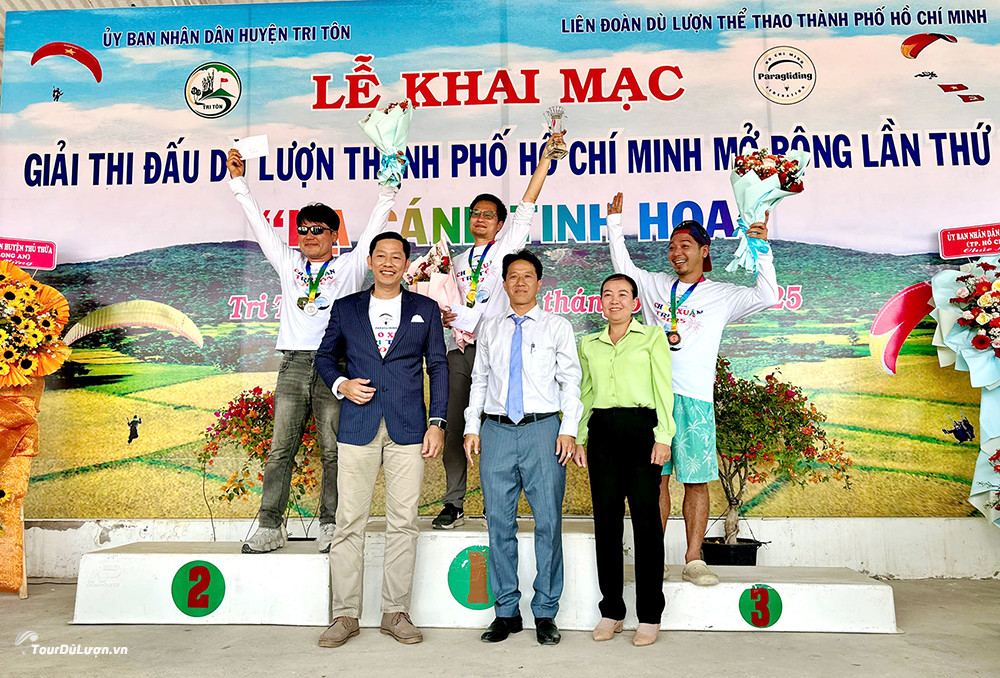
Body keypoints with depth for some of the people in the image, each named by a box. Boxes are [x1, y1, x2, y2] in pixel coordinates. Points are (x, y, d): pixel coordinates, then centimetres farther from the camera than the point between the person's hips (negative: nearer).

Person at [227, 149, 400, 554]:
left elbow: (376, 224, 9)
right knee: (280, 450, 2)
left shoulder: (349, 266, 12)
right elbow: (259, 223, 20)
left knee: (334, 451, -1)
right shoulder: (288, 264, 19)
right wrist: (238, 181, 20)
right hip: (294, 364, 3)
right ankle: (270, 528, 8)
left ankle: (330, 527, 7)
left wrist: (389, 184, 5)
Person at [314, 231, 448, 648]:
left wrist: (437, 422, 1)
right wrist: (340, 384, -3)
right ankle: (345, 614, 13)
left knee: (403, 523, 3)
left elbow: (438, 366, 8)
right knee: (349, 522, 1)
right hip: (357, 426, 0)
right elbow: (324, 355, 18)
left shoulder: (426, 309, 10)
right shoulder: (345, 308, 11)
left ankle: (395, 612, 15)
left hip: (407, 427, 0)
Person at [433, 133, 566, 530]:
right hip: (459, 348, 4)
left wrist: (547, 157, -2)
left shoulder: (506, 247, 10)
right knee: (454, 425, 3)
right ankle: (454, 504, 12)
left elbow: (527, 206, 2)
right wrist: (441, 315, 3)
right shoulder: (458, 260, 23)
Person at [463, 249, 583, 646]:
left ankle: (545, 613, 11)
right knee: (499, 522, 4)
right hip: (496, 432, 3)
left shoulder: (558, 327, 9)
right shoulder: (489, 330, 16)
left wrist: (569, 430, -5)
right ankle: (506, 612, 17)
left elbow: (571, 381, 4)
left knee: (548, 521, -2)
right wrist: (471, 427, 8)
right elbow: (479, 380, 17)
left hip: (543, 430, -2)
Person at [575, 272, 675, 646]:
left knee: (646, 520, -2)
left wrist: (663, 436, -8)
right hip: (602, 432, 3)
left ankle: (649, 616, 10)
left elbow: (663, 389, 1)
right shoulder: (589, 344, 16)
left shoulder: (652, 337, 6)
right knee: (606, 519, 4)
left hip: (641, 428, -3)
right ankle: (611, 610, 16)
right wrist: (579, 435, 10)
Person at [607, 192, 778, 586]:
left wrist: (762, 249, -9)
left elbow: (767, 298, -4)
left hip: (694, 398, -2)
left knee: (696, 479, -1)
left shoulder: (721, 295, 8)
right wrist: (615, 223, 26)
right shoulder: (655, 285, 16)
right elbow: (622, 266, 28)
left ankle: (693, 561, 7)